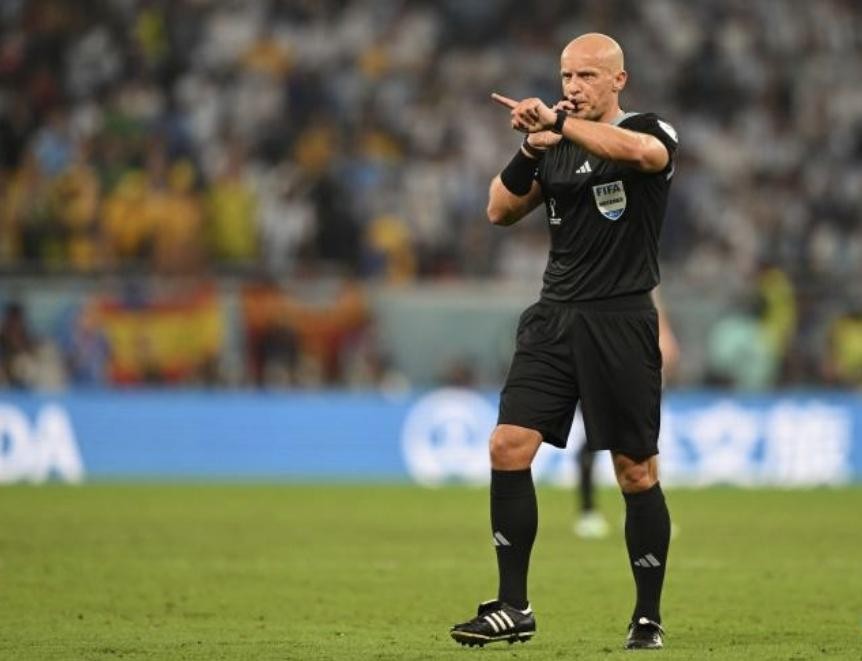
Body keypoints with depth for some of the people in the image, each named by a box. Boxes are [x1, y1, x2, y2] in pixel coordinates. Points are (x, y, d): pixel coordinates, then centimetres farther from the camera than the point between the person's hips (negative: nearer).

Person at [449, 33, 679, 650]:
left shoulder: (652, 131, -3)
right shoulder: (556, 147, 15)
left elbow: (641, 150, -28)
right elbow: (501, 211, 9)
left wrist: (558, 122, -29)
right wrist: (530, 151, -6)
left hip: (620, 321, -5)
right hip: (554, 316, 5)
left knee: (636, 472, 0)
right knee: (508, 448, -7)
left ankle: (649, 617, 12)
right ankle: (514, 608, -1)